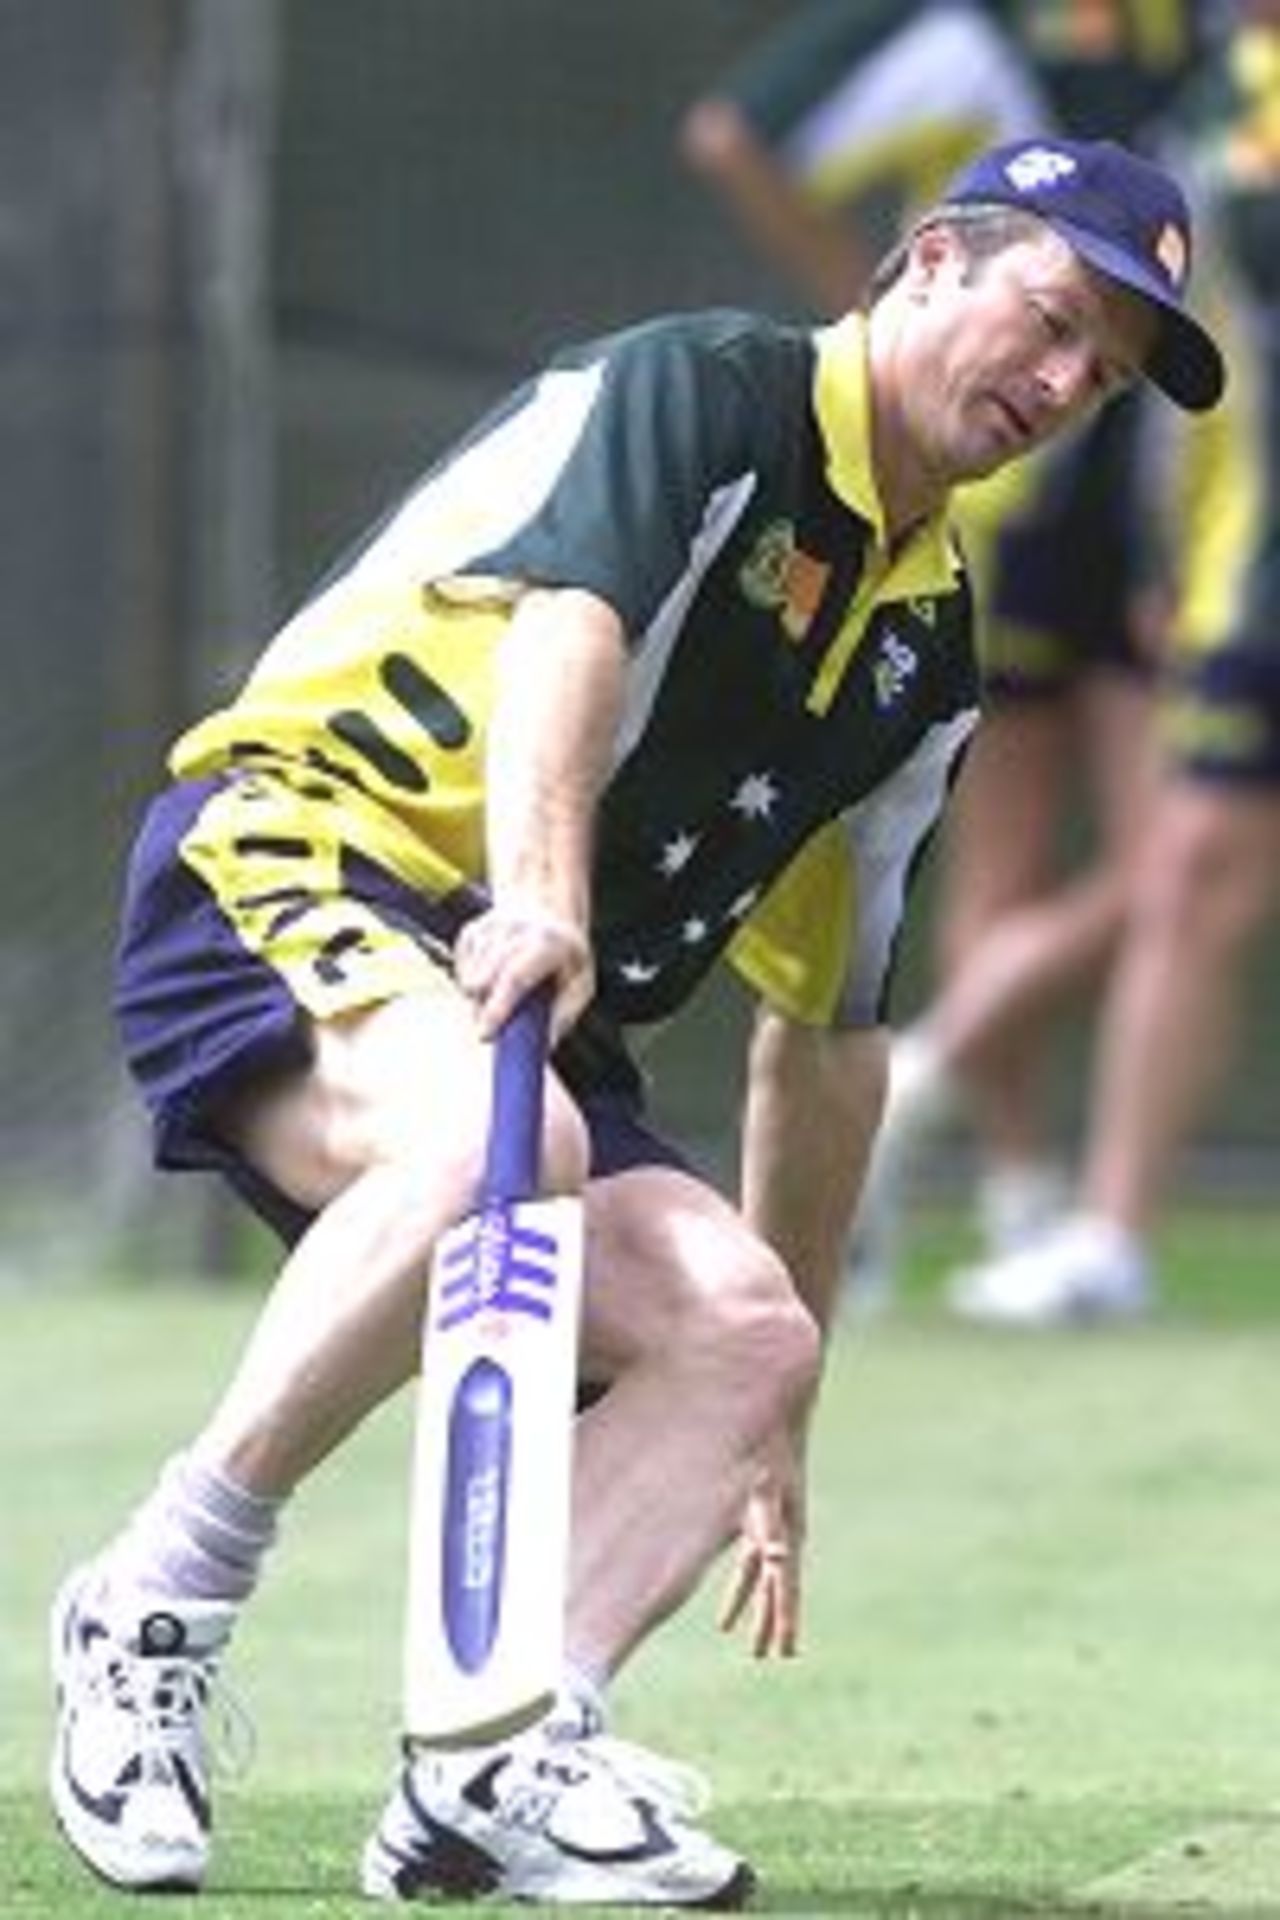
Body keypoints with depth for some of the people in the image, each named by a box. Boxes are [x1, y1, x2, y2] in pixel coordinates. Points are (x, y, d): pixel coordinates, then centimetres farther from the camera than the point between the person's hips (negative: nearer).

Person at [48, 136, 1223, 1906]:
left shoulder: (925, 649, 18)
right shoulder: (696, 394, -5)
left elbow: (828, 1029, 23)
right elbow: (565, 630, -26)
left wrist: (771, 1417, 23)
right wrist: (536, 896, -46)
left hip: (534, 1006, 8)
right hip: (284, 868, -8)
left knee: (740, 1330, -16)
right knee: (497, 1139, -37)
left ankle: (500, 1763, -23)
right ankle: (151, 1612, -26)